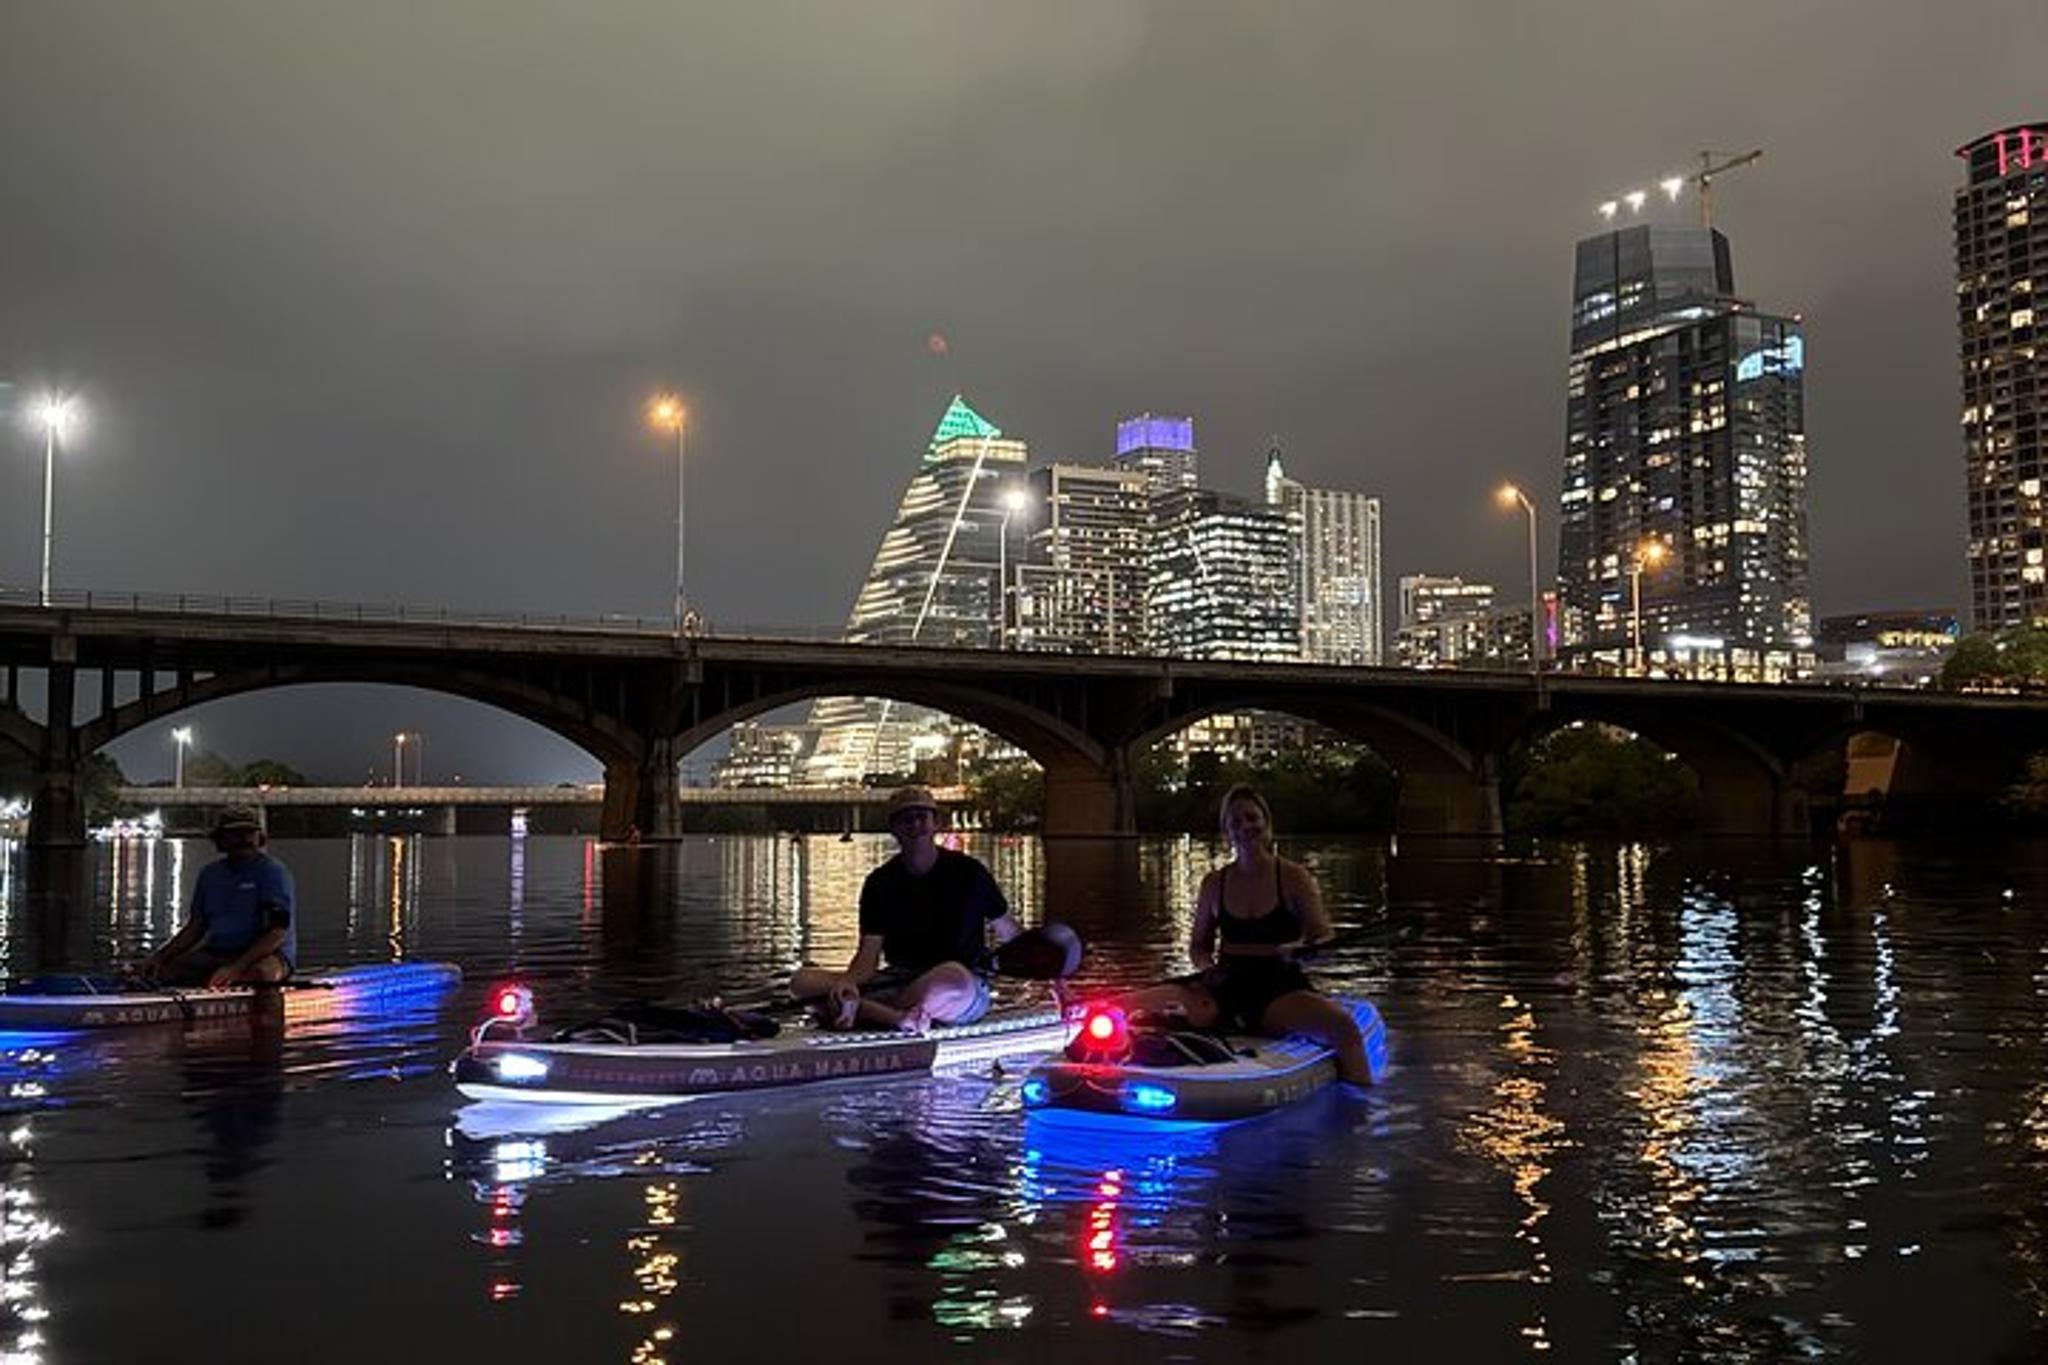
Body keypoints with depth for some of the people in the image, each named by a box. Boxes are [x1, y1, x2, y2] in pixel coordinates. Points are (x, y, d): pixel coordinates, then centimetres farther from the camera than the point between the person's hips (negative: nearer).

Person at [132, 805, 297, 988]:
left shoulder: (273, 872, -7)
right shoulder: (210, 873, 14)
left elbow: (276, 934, -16)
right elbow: (195, 927, 19)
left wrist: (235, 968, -27)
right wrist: (159, 957, 3)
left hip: (265, 954, -6)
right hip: (214, 952, 6)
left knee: (262, 972, -42)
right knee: (150, 971, -14)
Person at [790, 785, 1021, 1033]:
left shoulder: (967, 871, 2)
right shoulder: (880, 882, 8)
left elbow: (1009, 934, 10)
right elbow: (869, 951, -1)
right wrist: (849, 981, -22)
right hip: (899, 981, 3)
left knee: (955, 980, -43)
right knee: (802, 981, -16)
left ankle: (862, 1011, -25)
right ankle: (898, 1017, -36)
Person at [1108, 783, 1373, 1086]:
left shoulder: (1294, 878, 3)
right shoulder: (1214, 884, 12)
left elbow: (1323, 937, 0)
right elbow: (1198, 945, 22)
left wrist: (1298, 949, -23)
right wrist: (1207, 966, -1)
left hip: (1279, 989, -3)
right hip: (1226, 988, 3)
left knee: (1342, 1026, -35)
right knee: (1129, 1008, -17)